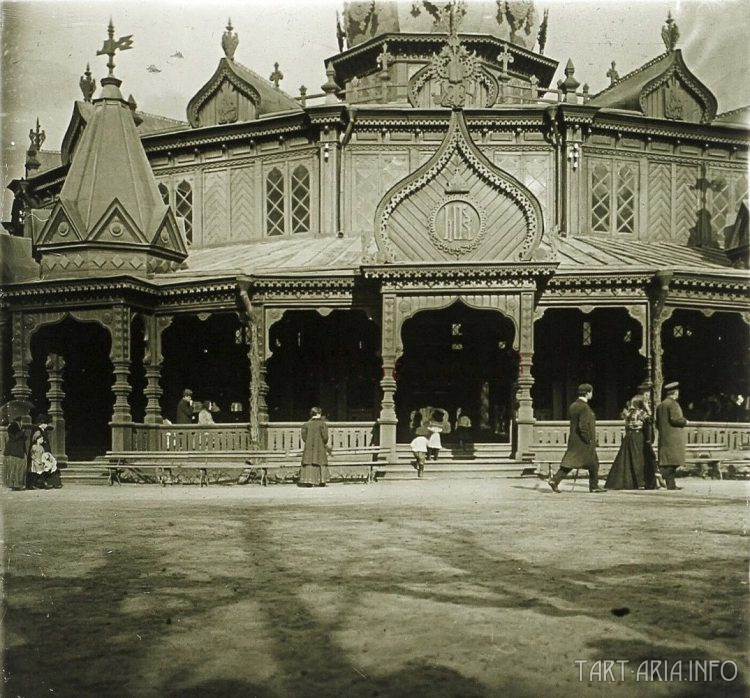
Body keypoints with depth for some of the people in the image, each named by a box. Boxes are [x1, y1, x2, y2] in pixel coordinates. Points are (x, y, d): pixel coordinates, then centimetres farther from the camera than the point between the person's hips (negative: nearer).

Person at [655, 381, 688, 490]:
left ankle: (670, 484, 8)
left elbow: (657, 424, 16)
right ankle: (671, 484, -10)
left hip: (663, 437, 8)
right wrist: (685, 421, -2)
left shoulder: (660, 405, 15)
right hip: (673, 438, -8)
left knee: (666, 462, 6)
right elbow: (675, 419, -19)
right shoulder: (673, 404, -10)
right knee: (672, 461, -8)